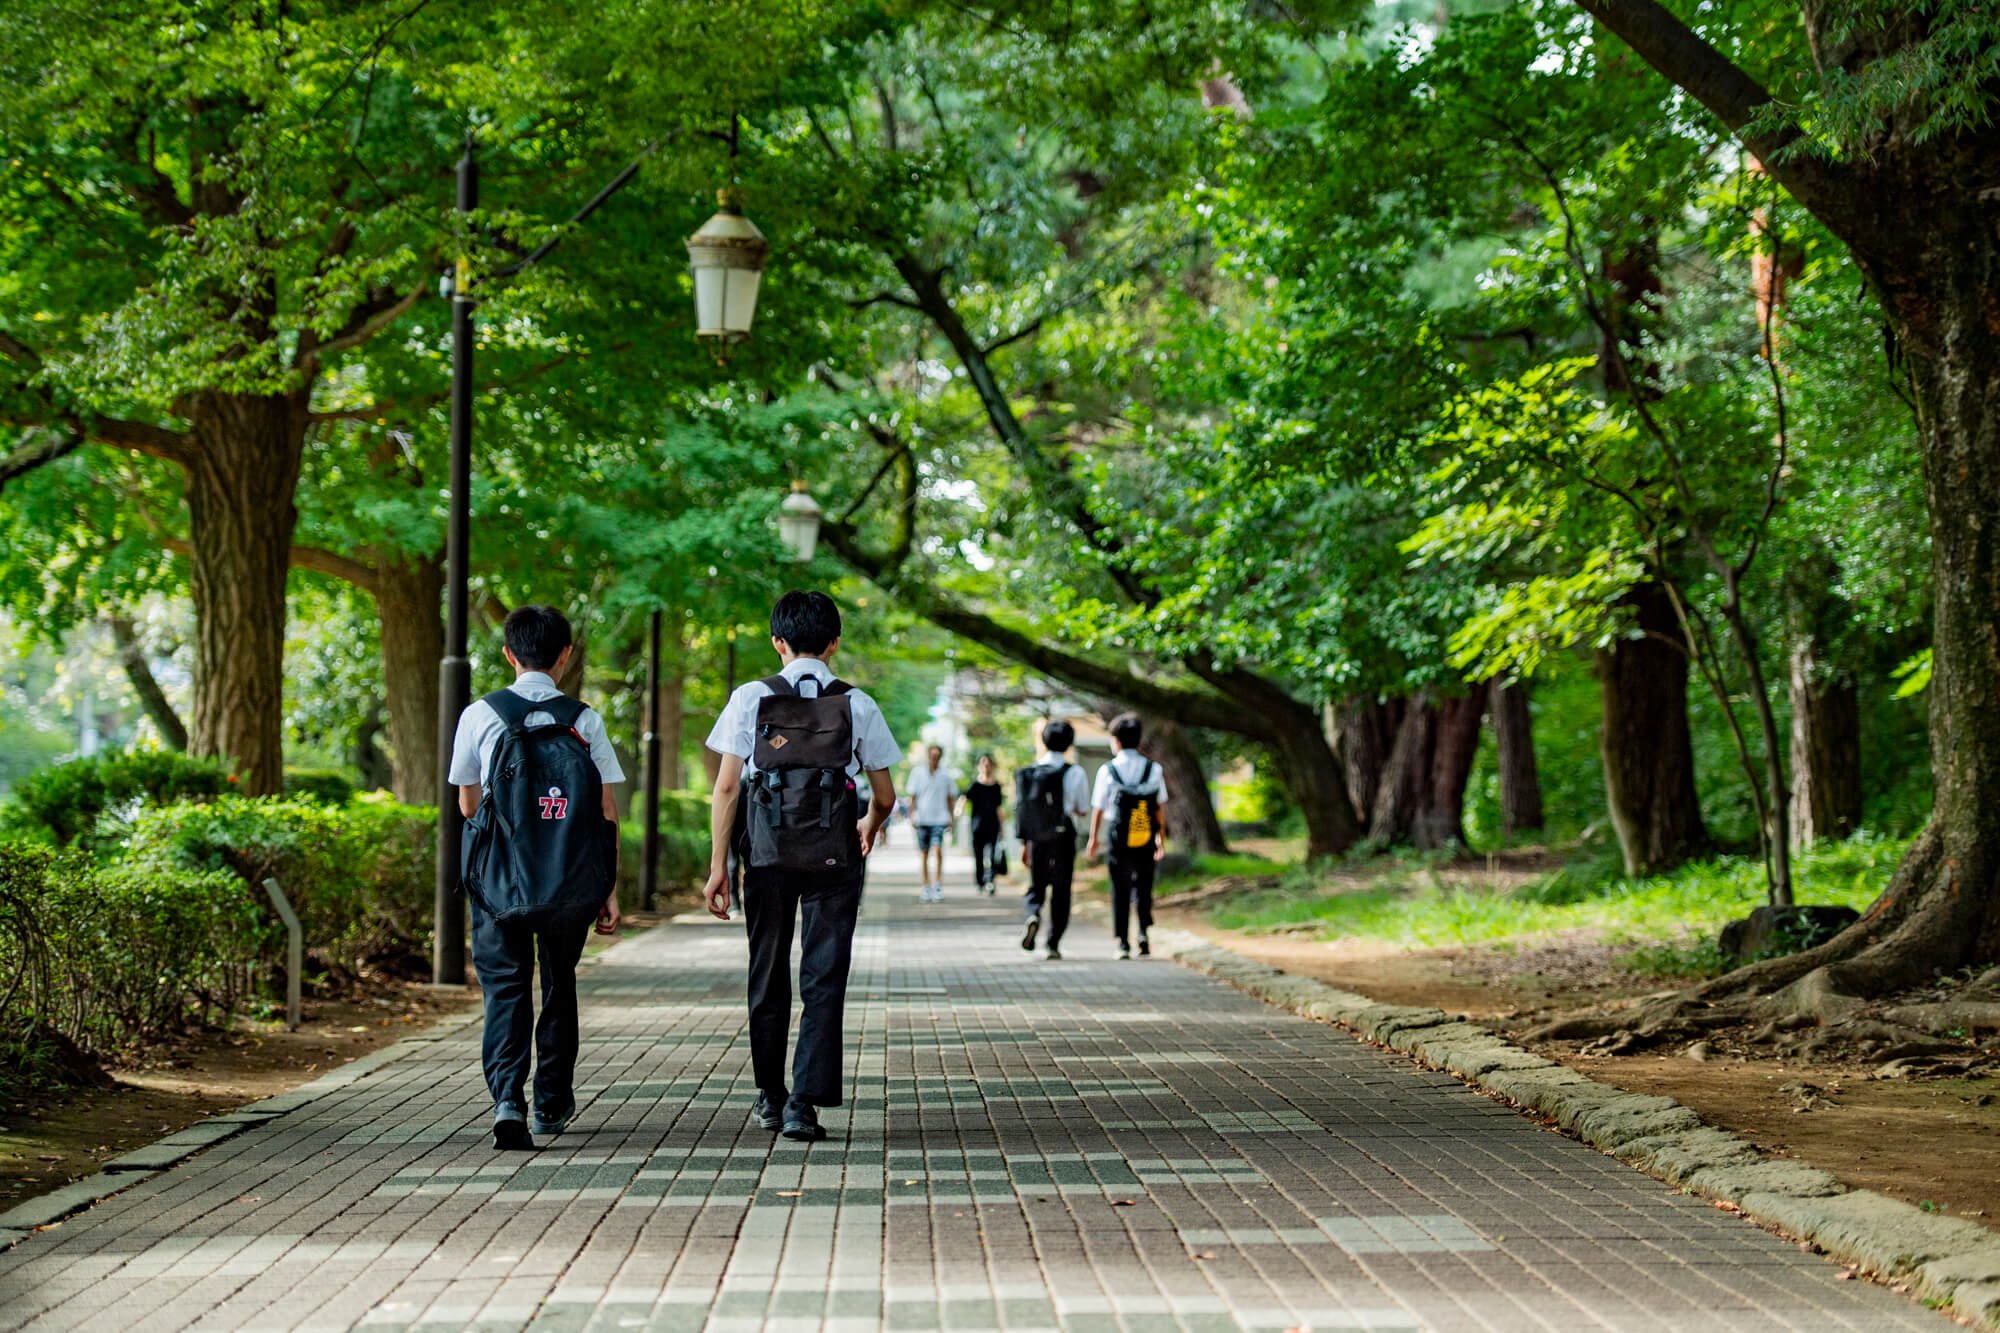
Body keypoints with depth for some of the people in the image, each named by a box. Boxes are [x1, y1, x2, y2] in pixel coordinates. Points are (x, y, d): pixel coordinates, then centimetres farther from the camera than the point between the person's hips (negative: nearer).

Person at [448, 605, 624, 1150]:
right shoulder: (584, 719, -1)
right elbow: (606, 812, -2)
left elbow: (467, 805, 10)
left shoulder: (479, 715, -1)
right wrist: (609, 891, 4)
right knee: (559, 984, 18)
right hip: (569, 875, 1)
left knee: (505, 987, 0)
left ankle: (508, 1101, -20)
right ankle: (553, 1104, 29)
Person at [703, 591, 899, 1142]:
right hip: (833, 852, -1)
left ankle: (771, 1094, 25)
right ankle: (805, 1101, -8)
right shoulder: (857, 705, 3)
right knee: (824, 978, 1)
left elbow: (726, 786, -3)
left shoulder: (751, 698, 1)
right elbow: (884, 796, 7)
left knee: (768, 972, 14)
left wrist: (718, 864, 1)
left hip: (766, 850, 1)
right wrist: (869, 829, 29)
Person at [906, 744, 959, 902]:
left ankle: (938, 885, -12)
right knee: (924, 854, 6)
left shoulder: (946, 775, 3)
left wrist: (950, 818, 10)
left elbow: (951, 798, 12)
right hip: (922, 818, 1)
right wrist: (912, 815, 0)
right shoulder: (917, 772, 2)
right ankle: (927, 887, 16)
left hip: (940, 818, -1)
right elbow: (913, 796, 7)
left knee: (938, 849, -19)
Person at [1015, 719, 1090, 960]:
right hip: (1063, 840, -2)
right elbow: (1083, 811, 2)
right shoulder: (1074, 773, -7)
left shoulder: (1027, 773, 2)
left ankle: (1033, 915, -18)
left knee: (1036, 887, 14)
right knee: (1061, 891, 8)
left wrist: (1024, 843, 10)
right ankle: (1054, 944, 5)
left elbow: (1021, 809, 4)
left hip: (1035, 840, 2)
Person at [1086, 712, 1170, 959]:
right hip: (1146, 843, 1)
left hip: (1119, 840, -1)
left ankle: (1122, 942, 7)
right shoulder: (1154, 770, 0)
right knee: (1143, 888, 12)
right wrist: (1161, 839, 11)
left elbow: (1098, 809, 1)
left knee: (1120, 891, 9)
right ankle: (1144, 932, -9)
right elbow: (1160, 809, 3)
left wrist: (1094, 839, 12)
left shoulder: (1108, 771, -5)